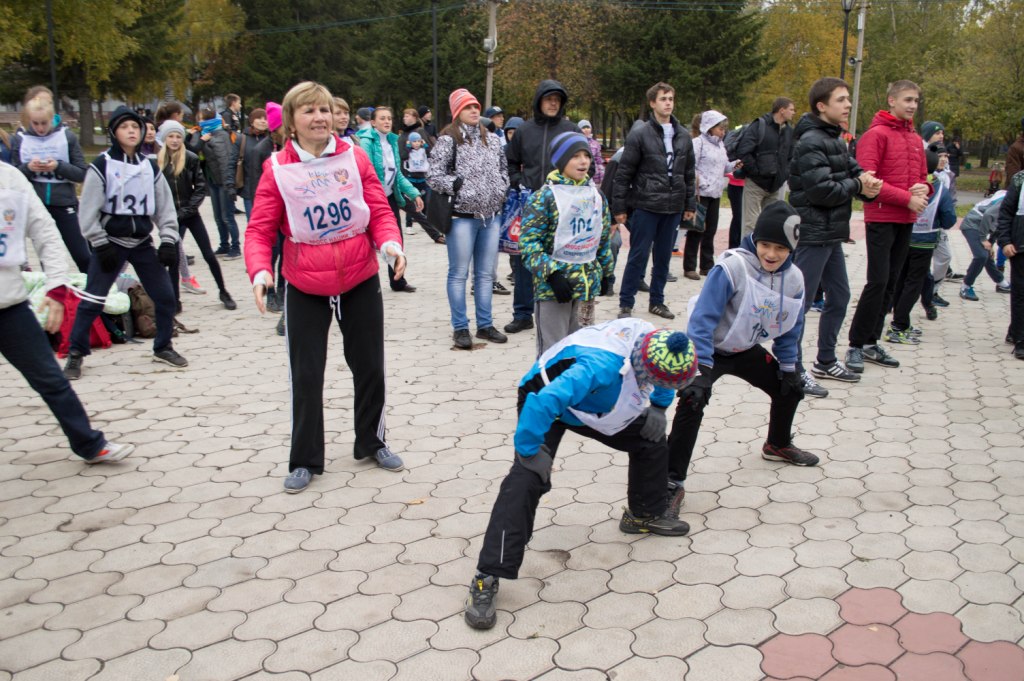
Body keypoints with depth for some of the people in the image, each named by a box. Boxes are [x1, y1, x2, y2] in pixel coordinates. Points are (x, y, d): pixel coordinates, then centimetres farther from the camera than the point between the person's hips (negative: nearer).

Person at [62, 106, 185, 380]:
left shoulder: (150, 167, 6)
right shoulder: (102, 165, -7)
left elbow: (165, 206, 8)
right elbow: (89, 210, -9)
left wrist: (168, 241, -1)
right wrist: (101, 245, -13)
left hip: (143, 243, 4)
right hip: (110, 242, -4)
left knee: (165, 297, 2)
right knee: (92, 301, -4)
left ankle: (163, 347, 21)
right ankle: (76, 354, 10)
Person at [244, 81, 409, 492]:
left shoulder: (354, 157, -4)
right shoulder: (277, 169, -9)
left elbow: (379, 210, -2)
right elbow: (260, 229, -8)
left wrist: (390, 243, -22)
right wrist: (259, 271, -25)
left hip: (360, 281, 2)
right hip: (305, 287, -2)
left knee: (369, 366, 13)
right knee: (306, 374, 5)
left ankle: (372, 442, 33)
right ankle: (305, 460, 20)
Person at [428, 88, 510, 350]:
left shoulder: (492, 139, 12)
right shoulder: (448, 140, -6)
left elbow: (503, 169, 24)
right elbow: (433, 176, -8)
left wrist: (501, 190, 9)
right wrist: (458, 186, -12)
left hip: (492, 216, 5)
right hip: (462, 217, -5)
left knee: (485, 274, 11)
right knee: (459, 274, 1)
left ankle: (485, 325, 20)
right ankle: (460, 328, 10)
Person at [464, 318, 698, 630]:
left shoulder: (654, 340, -20)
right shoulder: (602, 366, -44)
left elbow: (665, 373, 8)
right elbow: (544, 403, -47)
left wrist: (658, 408, 2)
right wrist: (530, 450, -35)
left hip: (596, 402, 8)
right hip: (545, 398, -8)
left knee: (651, 440, 9)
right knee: (527, 478, -24)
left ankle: (645, 514, 35)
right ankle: (487, 578, -21)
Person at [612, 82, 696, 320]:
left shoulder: (683, 136, 9)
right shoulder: (640, 135, -5)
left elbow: (689, 174, 15)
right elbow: (624, 173, -5)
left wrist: (690, 204, 13)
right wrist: (618, 206, -7)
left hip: (673, 208, 5)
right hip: (646, 206, -4)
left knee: (664, 256, 12)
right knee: (638, 256, -1)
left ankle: (657, 301, 24)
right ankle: (626, 304, 8)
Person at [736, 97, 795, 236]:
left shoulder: (789, 131, 11)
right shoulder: (759, 126, -9)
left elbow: (792, 156, 20)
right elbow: (743, 152, -16)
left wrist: (785, 175, 6)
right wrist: (756, 171, -15)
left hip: (775, 186, 6)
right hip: (755, 183, -6)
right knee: (751, 224, -5)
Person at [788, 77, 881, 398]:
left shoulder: (836, 139, 16)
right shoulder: (811, 142, -15)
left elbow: (854, 171, 11)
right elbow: (821, 191, -23)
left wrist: (868, 184, -11)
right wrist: (857, 186, -9)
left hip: (831, 233, 11)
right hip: (812, 233, -11)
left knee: (839, 296, 18)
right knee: (801, 301, -5)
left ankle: (825, 361, 31)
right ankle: (794, 370, 2)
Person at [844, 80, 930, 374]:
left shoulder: (915, 139, 14)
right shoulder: (876, 134, -8)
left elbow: (922, 177, 21)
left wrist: (924, 188, -3)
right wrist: (907, 198, -18)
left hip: (906, 221, 7)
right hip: (881, 218, -7)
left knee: (890, 283, 9)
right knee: (877, 281, -11)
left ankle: (872, 342, 17)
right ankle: (855, 346, -3)